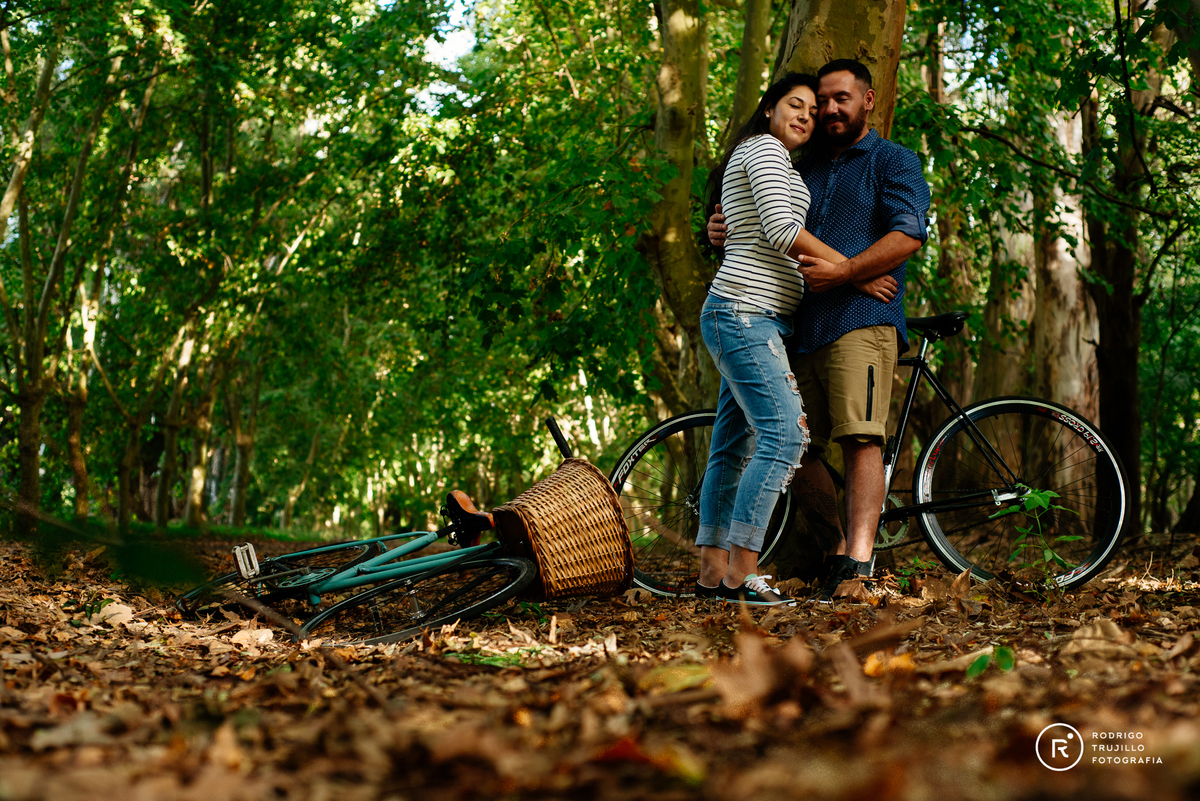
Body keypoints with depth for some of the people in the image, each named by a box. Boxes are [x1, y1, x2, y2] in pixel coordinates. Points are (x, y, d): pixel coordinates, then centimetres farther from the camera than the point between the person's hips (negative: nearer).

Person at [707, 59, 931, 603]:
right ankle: (841, 543, 20)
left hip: (862, 319, -7)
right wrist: (722, 231, 9)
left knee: (860, 438, -16)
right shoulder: (806, 170, 26)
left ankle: (858, 563, -20)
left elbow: (907, 236, -7)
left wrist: (843, 272, -19)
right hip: (800, 327, 7)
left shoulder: (894, 162, 8)